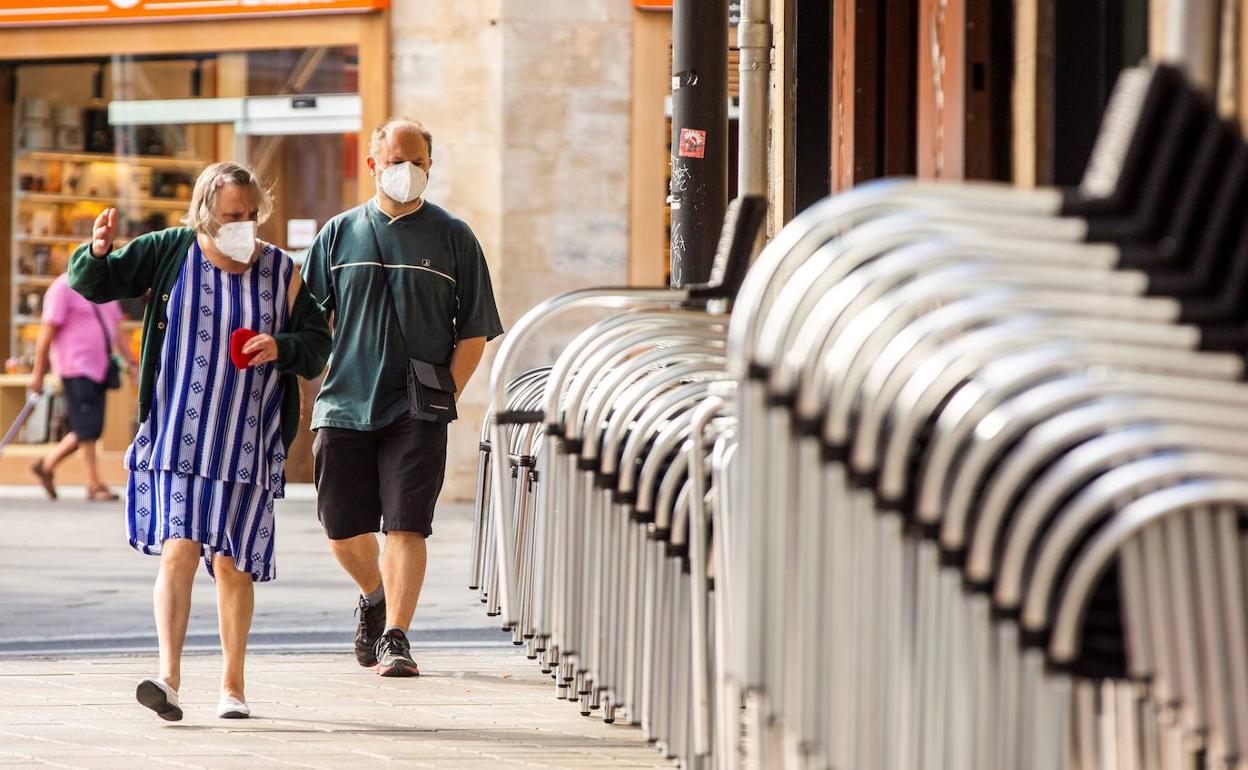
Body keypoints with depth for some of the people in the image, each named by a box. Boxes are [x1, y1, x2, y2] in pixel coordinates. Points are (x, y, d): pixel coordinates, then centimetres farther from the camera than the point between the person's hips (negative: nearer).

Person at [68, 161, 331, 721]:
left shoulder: (281, 272, 4)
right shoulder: (170, 252, 1)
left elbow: (317, 345, 8)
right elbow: (94, 285, 4)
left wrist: (281, 348, -13)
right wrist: (97, 254, -18)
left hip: (248, 443, 1)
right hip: (177, 438, -1)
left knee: (232, 564, 6)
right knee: (179, 548, -16)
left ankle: (233, 685, 19)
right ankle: (169, 676, -21)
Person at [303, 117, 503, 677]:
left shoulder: (452, 238, 4)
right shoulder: (340, 234, 9)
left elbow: (474, 333, 4)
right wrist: (324, 384, 1)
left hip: (417, 414, -2)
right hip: (344, 406, 2)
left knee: (406, 526, -11)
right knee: (343, 530, 7)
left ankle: (395, 636, -8)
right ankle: (373, 596, 35)